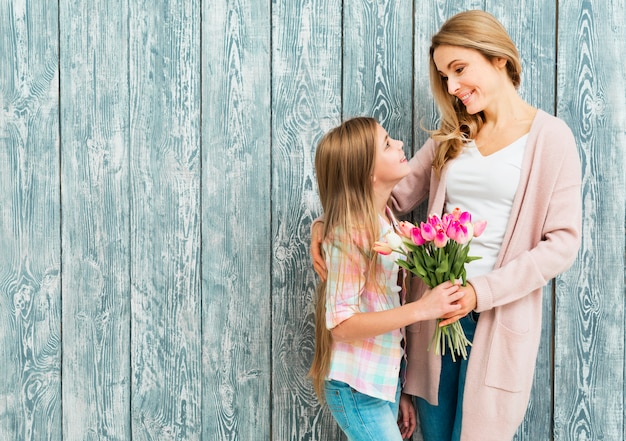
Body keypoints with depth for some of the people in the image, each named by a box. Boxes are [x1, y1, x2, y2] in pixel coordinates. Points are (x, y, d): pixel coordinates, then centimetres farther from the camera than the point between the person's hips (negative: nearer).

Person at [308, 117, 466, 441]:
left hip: (386, 383, 7)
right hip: (357, 389, -7)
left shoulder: (388, 223, 5)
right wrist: (421, 309, -25)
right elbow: (341, 324, -21)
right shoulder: (350, 234, -18)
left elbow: (391, 309, 8)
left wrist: (400, 391, 11)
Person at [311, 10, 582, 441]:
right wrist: (328, 223, -10)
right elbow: (394, 192, 7)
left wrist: (482, 291, -17)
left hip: (499, 315, -4)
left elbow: (563, 242, -9)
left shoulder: (549, 137, -4)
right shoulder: (453, 135, 12)